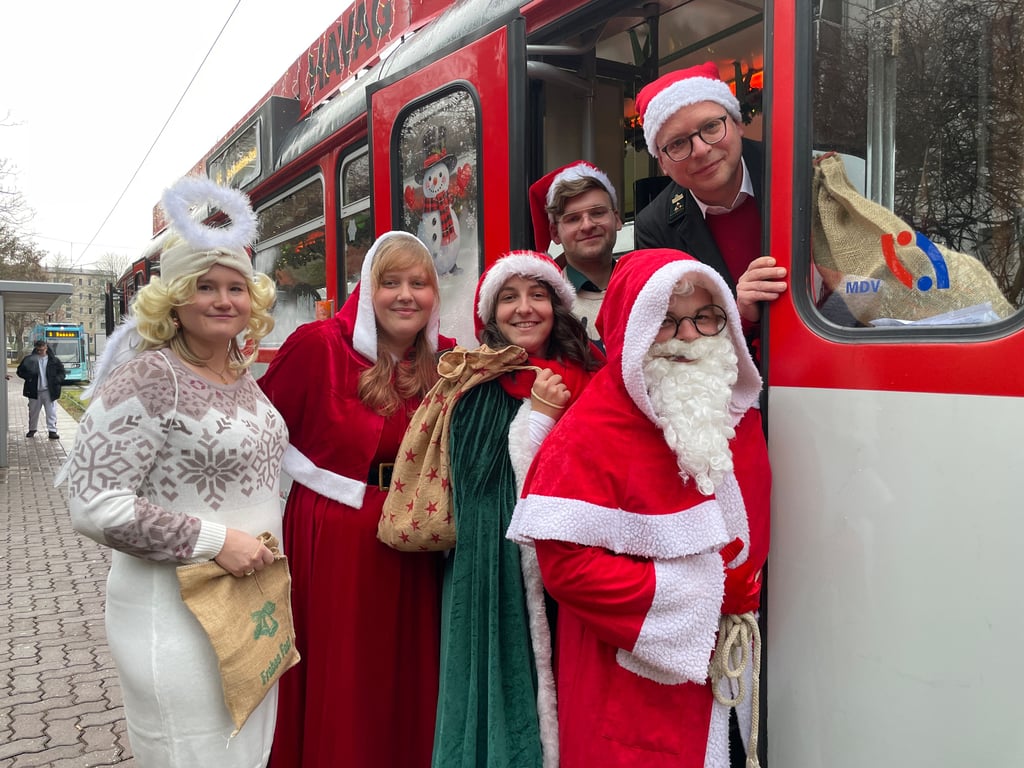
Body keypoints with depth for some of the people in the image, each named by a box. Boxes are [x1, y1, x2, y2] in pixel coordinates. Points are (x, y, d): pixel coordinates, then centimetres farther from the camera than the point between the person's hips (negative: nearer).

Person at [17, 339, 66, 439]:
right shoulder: (29, 359, 1)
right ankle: (32, 429, 29)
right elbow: (20, 371, 7)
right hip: (34, 391, 1)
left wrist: (57, 380, -12)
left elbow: (61, 373, 7)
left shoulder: (54, 360, 1)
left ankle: (52, 431, 0)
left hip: (49, 391, -1)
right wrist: (28, 376, -12)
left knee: (51, 412, -4)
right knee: (33, 412, 13)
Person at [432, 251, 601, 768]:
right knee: (507, 681, 5)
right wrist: (536, 413, -13)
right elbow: (475, 477, -10)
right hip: (499, 567, -2)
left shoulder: (585, 379, 6)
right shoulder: (478, 386, 0)